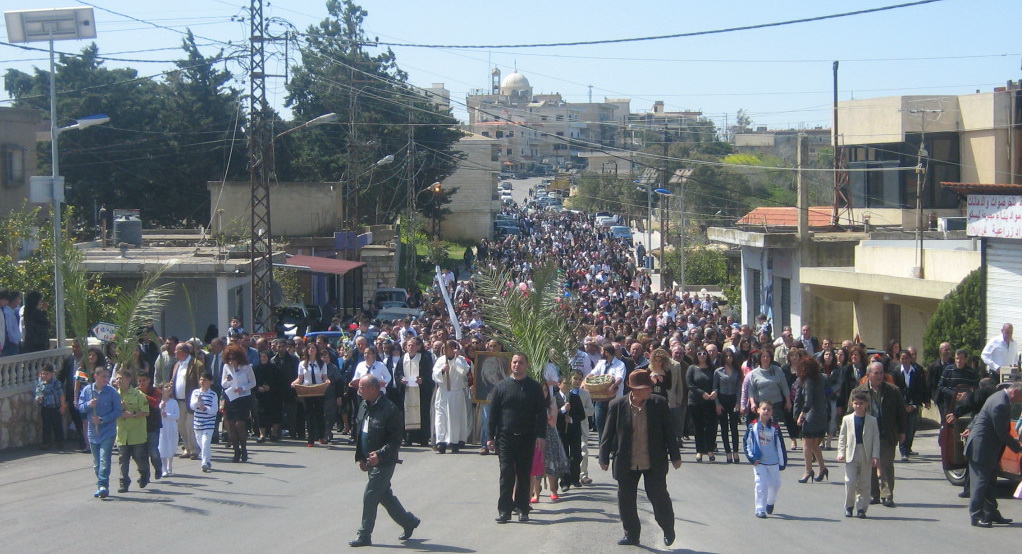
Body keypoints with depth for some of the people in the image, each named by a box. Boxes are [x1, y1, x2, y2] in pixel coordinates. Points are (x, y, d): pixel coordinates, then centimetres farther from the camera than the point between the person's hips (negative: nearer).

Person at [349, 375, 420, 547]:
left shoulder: (390, 410, -18)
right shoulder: (364, 407, 8)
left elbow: (396, 438, -18)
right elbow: (358, 432, 17)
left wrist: (380, 454, -25)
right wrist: (360, 457, 12)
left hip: (384, 462, -8)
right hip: (370, 461, 8)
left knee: (370, 497, -5)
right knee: (384, 495, 17)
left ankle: (364, 536, 4)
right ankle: (409, 521, 33)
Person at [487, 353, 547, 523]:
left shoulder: (535, 387, 5)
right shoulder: (501, 386, 6)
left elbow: (541, 413, 4)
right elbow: (493, 413, 7)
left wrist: (541, 436, -5)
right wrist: (491, 437, 2)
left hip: (527, 438, 0)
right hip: (506, 437, 0)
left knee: (524, 475, 6)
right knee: (506, 474, -5)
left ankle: (523, 509, 13)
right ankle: (504, 510, -2)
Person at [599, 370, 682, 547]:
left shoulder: (659, 404, -6)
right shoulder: (617, 405, -7)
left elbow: (668, 432, 1)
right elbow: (608, 434, 0)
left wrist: (675, 456, 3)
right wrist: (604, 458, 0)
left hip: (654, 463, -1)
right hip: (626, 464, 1)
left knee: (659, 497, 5)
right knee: (626, 500, 7)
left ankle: (668, 530, 29)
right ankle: (631, 535, 24)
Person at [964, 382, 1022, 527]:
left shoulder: (1000, 397, 7)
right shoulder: (1001, 405, -25)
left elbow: (980, 415, 21)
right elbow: (1002, 433, -22)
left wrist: (971, 428, 31)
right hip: (982, 447, -10)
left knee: (989, 482, 15)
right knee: (980, 482, -6)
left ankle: (991, 514, 21)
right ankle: (977, 517, -3)